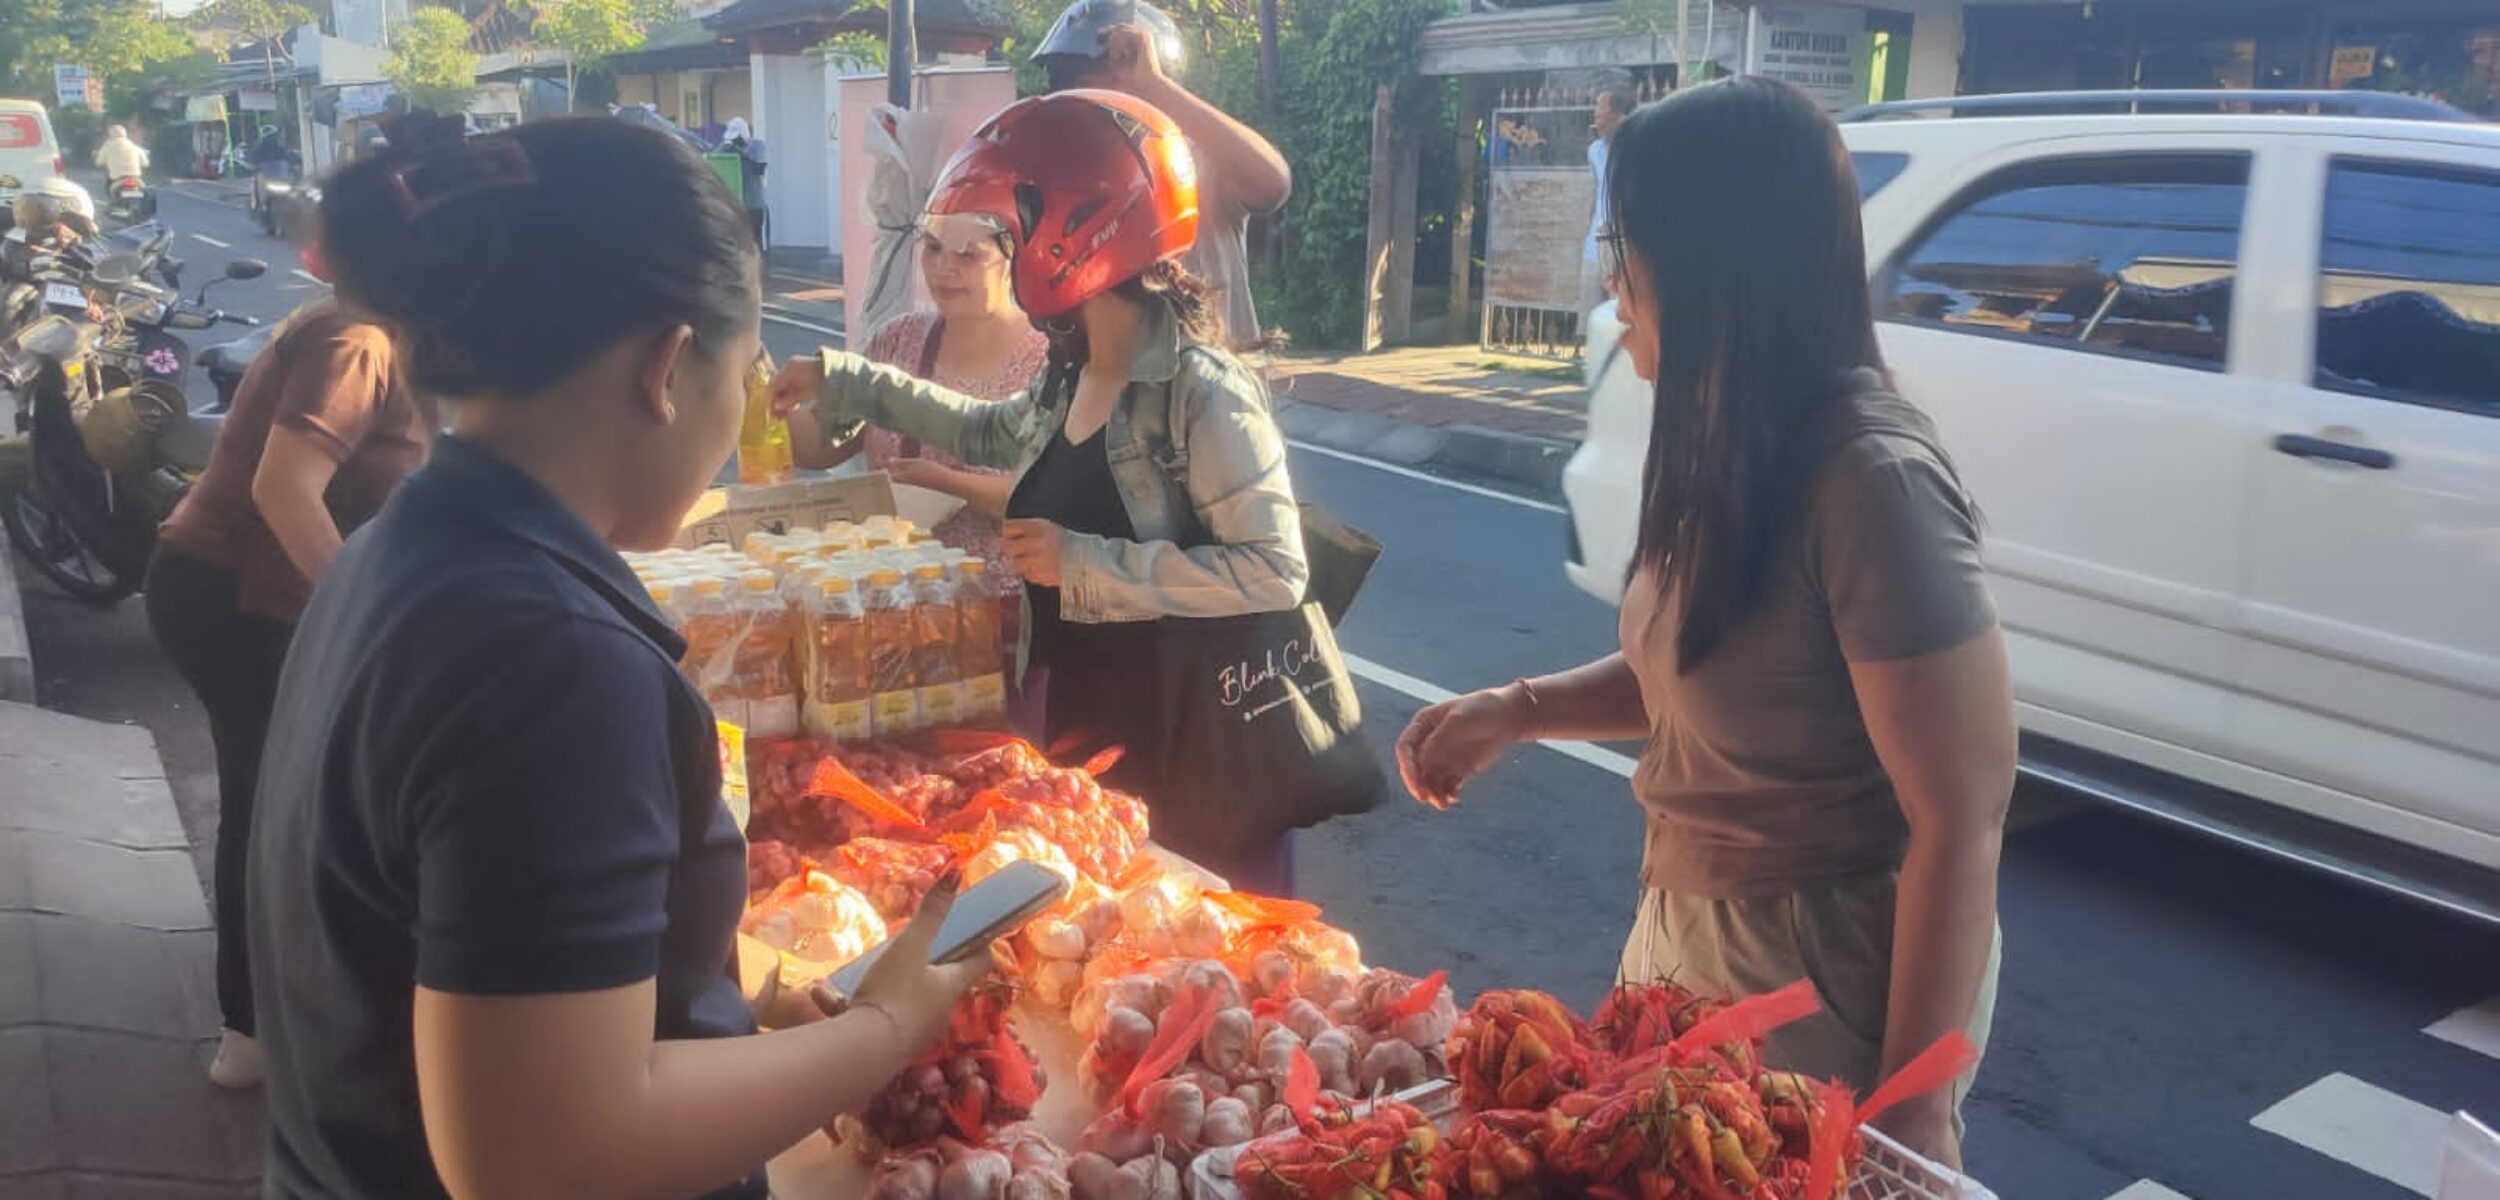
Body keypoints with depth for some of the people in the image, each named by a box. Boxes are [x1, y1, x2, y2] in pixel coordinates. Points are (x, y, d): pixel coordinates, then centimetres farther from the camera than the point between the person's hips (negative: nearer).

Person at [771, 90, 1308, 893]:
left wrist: (1087, 564, -26)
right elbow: (994, 435, 26)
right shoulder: (1071, 375, 5)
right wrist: (842, 383, 26)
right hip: (1080, 735, 9)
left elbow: (1275, 573, -26)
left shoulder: (1201, 393, -21)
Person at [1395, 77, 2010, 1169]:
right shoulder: (1723, 444, 1)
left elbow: (1964, 822, -24)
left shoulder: (1870, 478, -26)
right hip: (1681, 937, 9)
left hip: (1824, 989, -8)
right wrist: (1515, 710, 2)